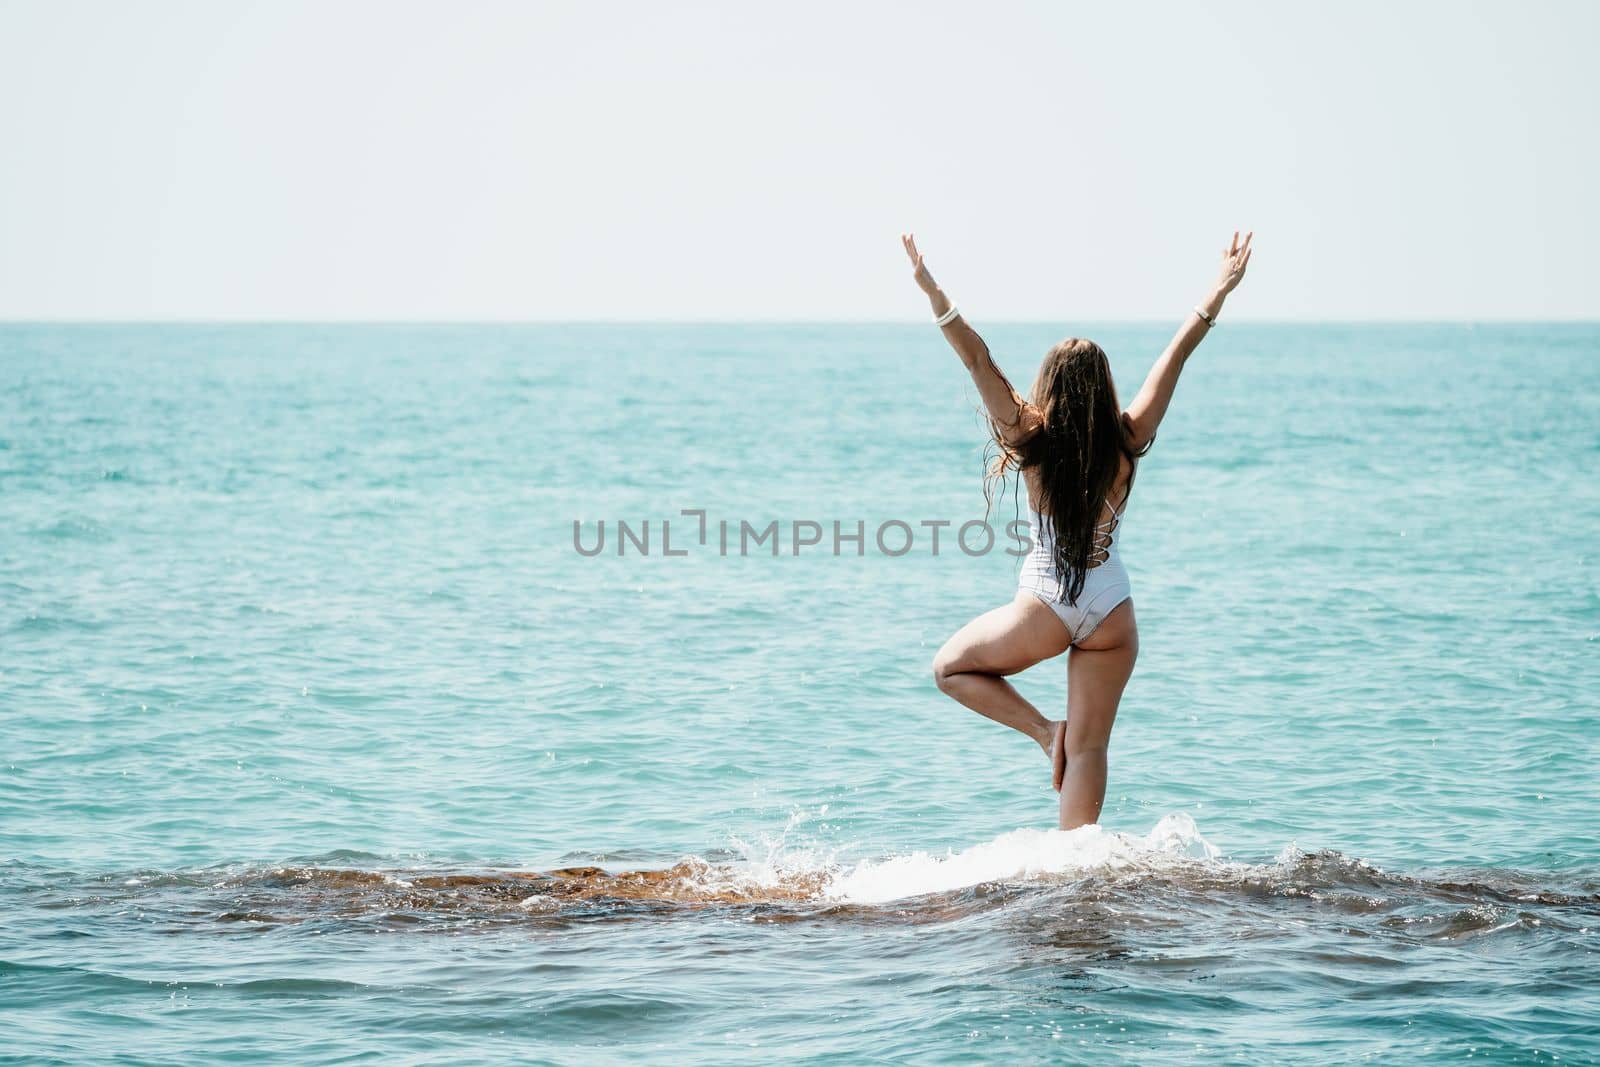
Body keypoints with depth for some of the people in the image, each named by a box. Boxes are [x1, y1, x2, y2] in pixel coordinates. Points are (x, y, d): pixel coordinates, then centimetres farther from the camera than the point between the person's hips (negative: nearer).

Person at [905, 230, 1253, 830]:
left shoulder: (1032, 442, -11)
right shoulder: (1127, 444, -6)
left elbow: (977, 360, -15)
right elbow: (1174, 359, 0)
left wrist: (933, 294, -17)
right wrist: (1220, 292, 6)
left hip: (1046, 609, -3)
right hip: (1111, 612, 3)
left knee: (951, 668, 22)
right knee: (1089, 747, 7)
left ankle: (1045, 731, 7)